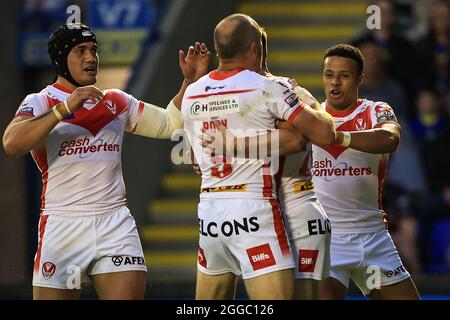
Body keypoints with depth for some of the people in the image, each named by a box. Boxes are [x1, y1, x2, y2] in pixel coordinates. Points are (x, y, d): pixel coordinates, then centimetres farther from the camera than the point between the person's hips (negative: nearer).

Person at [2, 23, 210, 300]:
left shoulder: (117, 102, 17)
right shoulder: (40, 103, 1)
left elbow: (169, 123, 25)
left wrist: (190, 81, 11)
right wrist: (66, 108, -22)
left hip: (116, 223, 4)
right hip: (63, 224, -3)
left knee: (131, 292, -8)